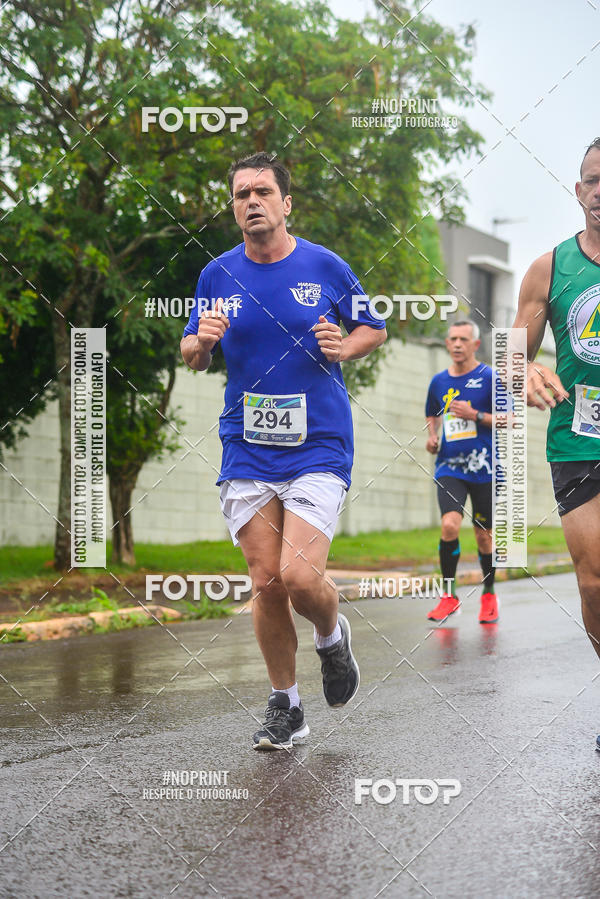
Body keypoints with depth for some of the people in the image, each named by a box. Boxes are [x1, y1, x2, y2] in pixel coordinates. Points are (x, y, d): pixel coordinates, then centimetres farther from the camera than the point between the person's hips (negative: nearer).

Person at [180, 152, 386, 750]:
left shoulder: (325, 267, 0)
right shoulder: (218, 275, 6)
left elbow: (374, 329, 13)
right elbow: (192, 355, 16)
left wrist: (345, 348, -8)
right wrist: (201, 342, -7)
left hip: (318, 447, -2)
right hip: (246, 451, 3)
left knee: (299, 575, -16)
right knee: (267, 582, 1)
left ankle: (332, 637, 19)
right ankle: (284, 707, 17)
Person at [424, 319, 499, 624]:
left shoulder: (490, 378, -2)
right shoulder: (439, 381, 10)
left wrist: (474, 415, -16)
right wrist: (432, 436, 7)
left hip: (484, 467, -2)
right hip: (449, 466, 2)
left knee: (484, 536, 6)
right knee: (449, 525, -18)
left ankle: (489, 595, 28)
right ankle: (449, 596, -4)